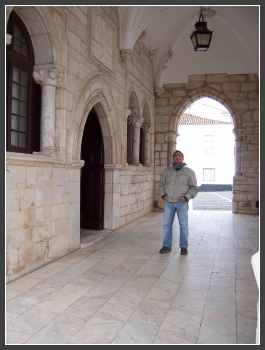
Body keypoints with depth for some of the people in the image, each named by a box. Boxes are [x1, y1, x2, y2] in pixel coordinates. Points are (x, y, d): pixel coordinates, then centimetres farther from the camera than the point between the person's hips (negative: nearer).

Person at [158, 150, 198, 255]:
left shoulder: (189, 172, 4)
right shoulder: (167, 171, 11)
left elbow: (194, 188, 3)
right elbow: (161, 184, 19)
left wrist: (186, 197, -10)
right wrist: (163, 195, 4)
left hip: (182, 203, -2)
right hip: (168, 202, 3)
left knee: (183, 225, 2)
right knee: (167, 224, 5)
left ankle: (183, 247, 13)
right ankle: (166, 245, 15)